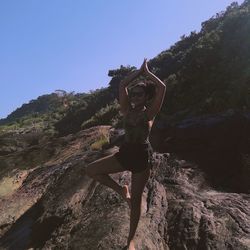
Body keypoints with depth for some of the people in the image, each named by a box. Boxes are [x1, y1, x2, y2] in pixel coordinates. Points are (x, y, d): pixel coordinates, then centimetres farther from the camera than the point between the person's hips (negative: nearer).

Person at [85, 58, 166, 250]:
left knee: (136, 199, 5)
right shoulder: (127, 110, 5)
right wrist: (139, 71, 4)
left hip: (142, 156, -4)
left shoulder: (150, 112, -5)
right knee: (91, 170, -3)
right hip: (125, 152, 5)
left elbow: (162, 87, -15)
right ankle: (121, 190, 14)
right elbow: (122, 86, -1)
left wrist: (147, 72, -3)